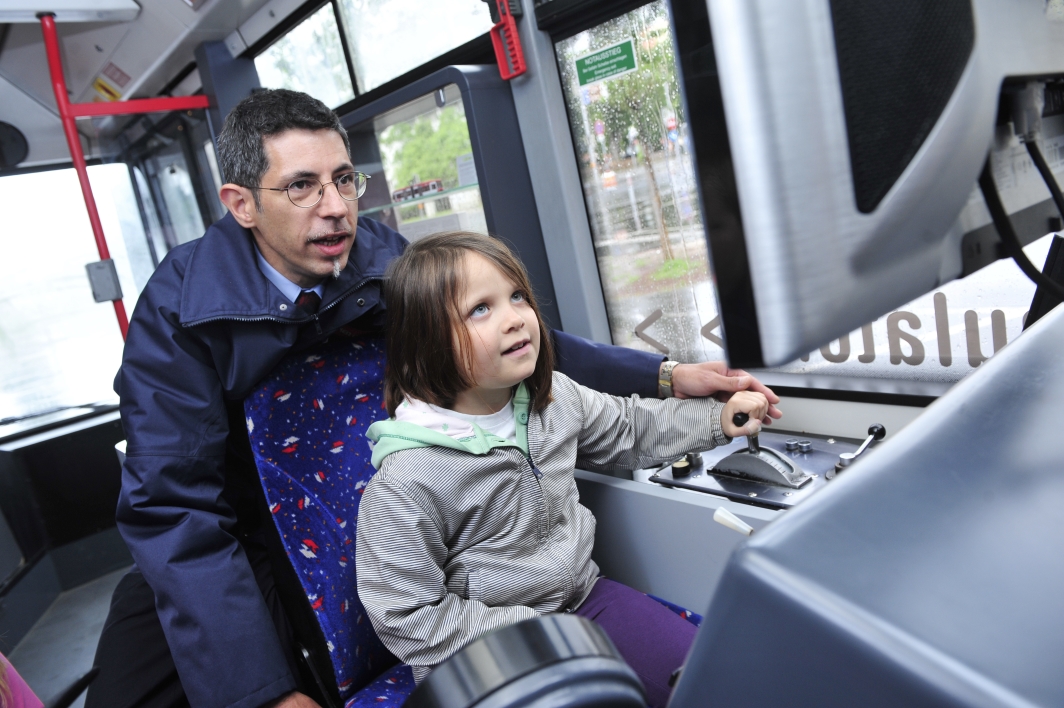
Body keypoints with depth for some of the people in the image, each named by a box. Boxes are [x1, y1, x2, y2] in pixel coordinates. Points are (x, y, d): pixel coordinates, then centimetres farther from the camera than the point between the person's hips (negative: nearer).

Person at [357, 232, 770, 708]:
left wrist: (718, 419, 8)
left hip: (580, 594, 6)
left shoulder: (555, 396, -6)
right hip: (488, 656, -5)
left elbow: (627, 428, 14)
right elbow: (408, 617, -18)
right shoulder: (406, 480, -25)